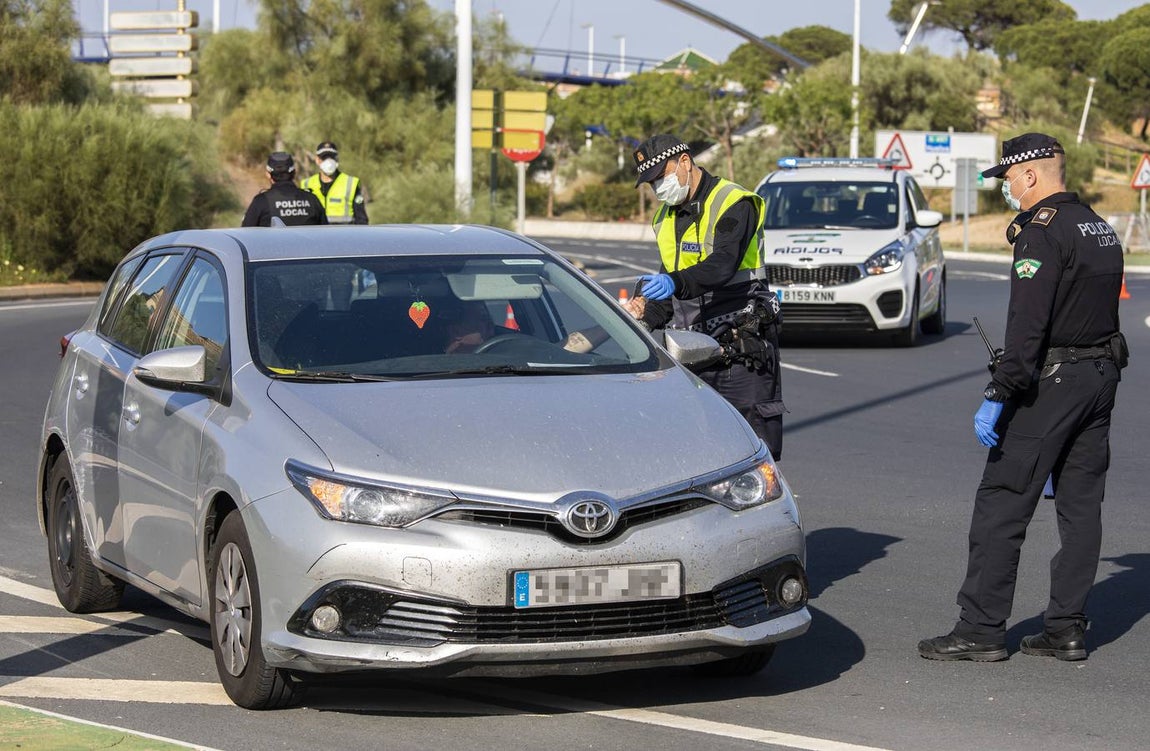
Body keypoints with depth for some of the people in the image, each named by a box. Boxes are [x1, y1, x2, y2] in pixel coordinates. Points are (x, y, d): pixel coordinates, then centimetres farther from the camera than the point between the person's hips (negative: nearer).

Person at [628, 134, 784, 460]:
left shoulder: (735, 204, -9)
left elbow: (723, 265, -26)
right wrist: (648, 316, 2)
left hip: (741, 345, -7)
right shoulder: (667, 216, 17)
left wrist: (676, 282, -43)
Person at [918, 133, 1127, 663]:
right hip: (1101, 378, 9)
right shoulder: (1100, 230, 15)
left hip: (1050, 381, -9)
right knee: (1081, 505, 10)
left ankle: (981, 629, -3)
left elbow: (1027, 325, -22)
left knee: (1001, 504, -4)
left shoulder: (1042, 232, -14)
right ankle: (1067, 629, 13)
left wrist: (998, 396, -23)